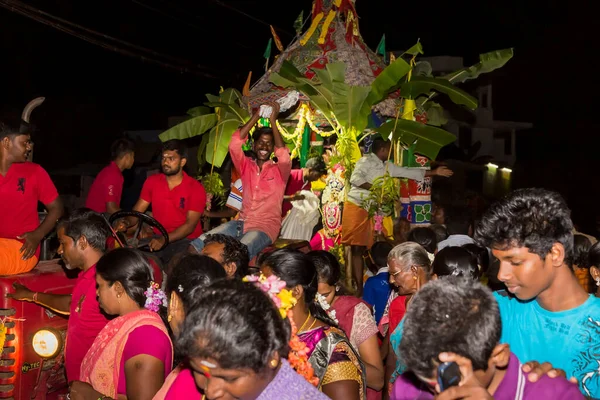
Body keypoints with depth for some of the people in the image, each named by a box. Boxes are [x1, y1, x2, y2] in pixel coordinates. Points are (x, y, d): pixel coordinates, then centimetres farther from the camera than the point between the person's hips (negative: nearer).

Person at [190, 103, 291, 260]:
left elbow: (284, 156, -18)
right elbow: (234, 145, -3)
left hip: (266, 227, -4)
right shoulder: (246, 166, 13)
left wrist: (273, 120, -15)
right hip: (241, 223, 4)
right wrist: (256, 117, -6)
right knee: (199, 244, -19)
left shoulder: (279, 170, 4)